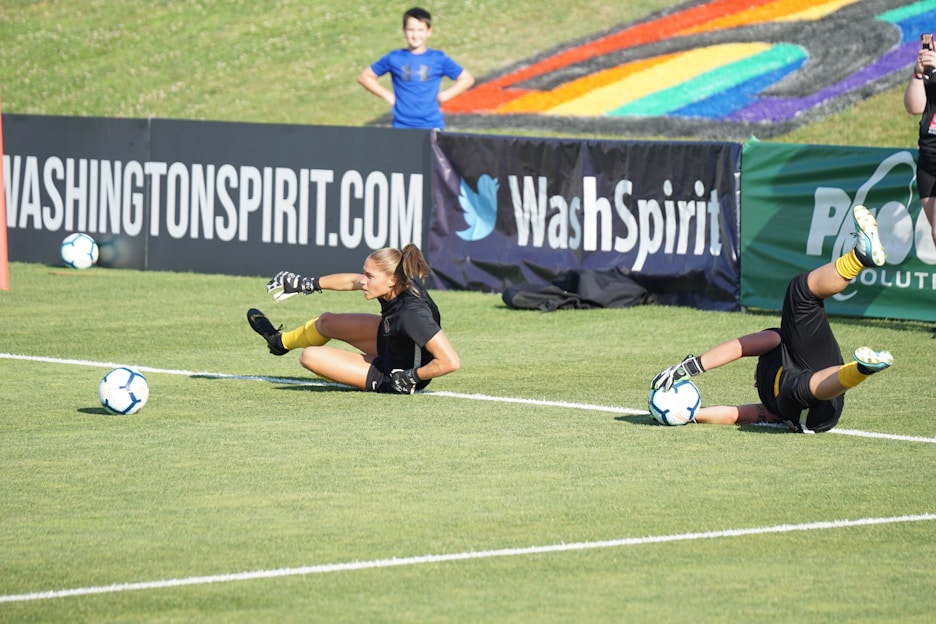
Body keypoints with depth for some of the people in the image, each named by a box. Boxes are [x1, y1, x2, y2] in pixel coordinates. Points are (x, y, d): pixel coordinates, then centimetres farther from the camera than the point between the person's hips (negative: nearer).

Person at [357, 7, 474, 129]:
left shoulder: (438, 59, 2)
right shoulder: (394, 58, 4)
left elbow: (467, 79, 9)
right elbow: (364, 77, 13)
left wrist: (445, 95, -1)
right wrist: (387, 95, 3)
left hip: (432, 125, 0)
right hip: (402, 127, 0)